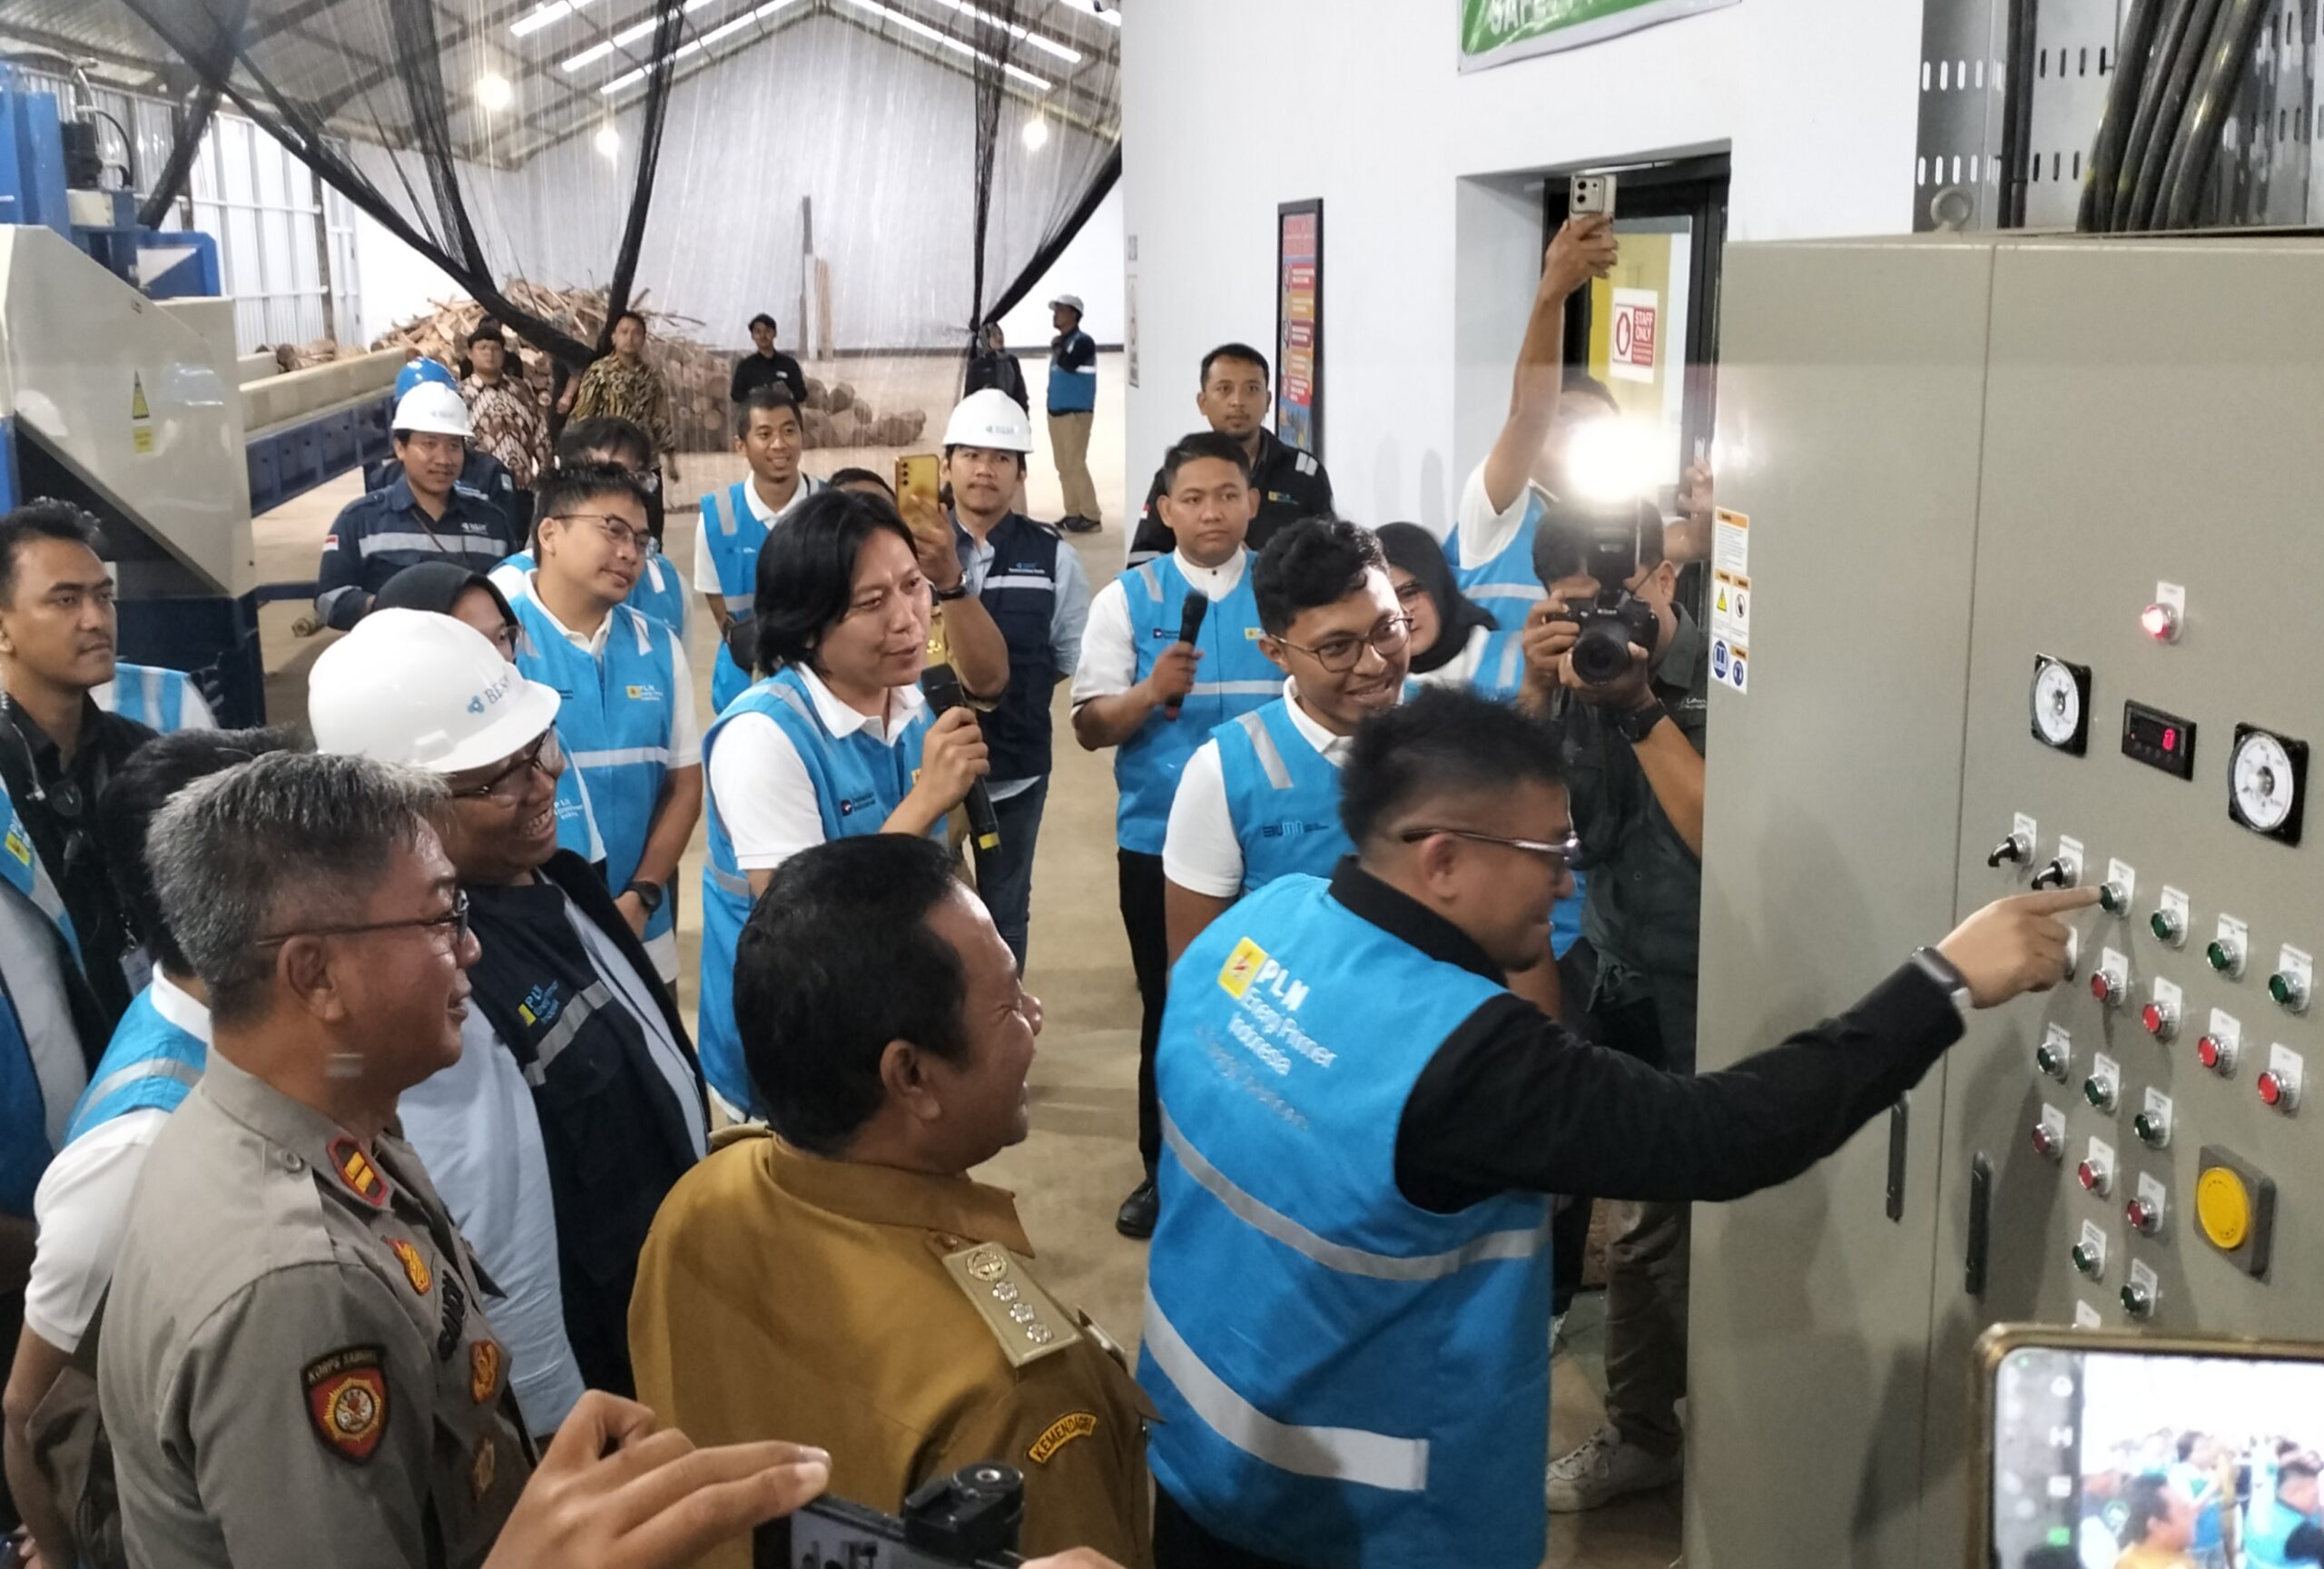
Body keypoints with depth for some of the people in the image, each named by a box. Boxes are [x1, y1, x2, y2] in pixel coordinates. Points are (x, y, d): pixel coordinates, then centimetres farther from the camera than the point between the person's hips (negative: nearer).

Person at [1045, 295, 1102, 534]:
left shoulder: (1083, 341, -10)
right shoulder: (1060, 342, 15)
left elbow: (1069, 365, -25)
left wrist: (1057, 351, -9)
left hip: (1076, 413, -9)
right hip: (1056, 412, 9)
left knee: (1076, 465, -12)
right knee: (1064, 467, 8)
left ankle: (1092, 516, -9)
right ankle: (1073, 513, 13)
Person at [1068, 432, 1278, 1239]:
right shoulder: (1127, 599, 0)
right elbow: (1090, 728, -3)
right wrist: (1151, 693, -19)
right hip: (1158, 840, 1)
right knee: (1169, 1005, 12)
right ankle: (1165, 1169, 29)